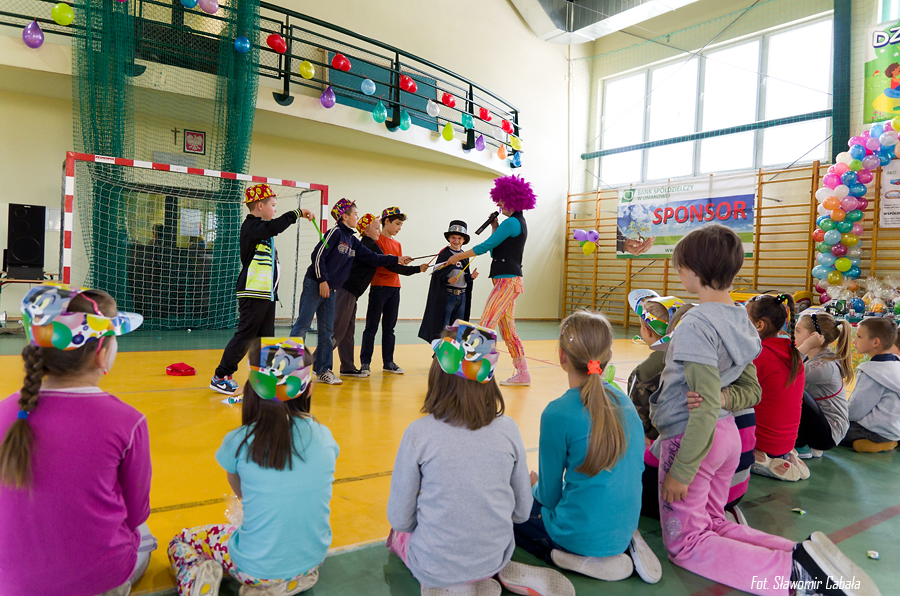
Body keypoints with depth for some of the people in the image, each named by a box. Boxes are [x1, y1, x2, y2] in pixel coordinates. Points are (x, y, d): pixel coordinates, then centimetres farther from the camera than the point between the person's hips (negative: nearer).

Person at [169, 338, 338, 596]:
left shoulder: (238, 442, -16)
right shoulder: (324, 437, -9)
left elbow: (240, 491, 6)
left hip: (256, 567, -2)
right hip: (312, 560, 3)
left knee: (180, 544, 22)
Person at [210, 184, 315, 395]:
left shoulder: (260, 227, 20)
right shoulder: (251, 225, -11)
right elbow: (274, 226, -29)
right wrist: (297, 213, -19)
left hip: (266, 293, 10)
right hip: (253, 293, -10)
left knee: (266, 338, 11)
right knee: (245, 336, -6)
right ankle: (220, 376, 3)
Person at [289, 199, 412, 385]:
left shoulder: (353, 241, 15)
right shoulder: (335, 232, -8)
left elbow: (372, 258, 16)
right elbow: (318, 255, -14)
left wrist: (397, 260, 14)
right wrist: (323, 280, -15)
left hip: (331, 289, 8)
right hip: (315, 285, -8)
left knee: (327, 331, 8)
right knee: (303, 325, -8)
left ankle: (323, 371, 13)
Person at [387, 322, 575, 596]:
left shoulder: (419, 433, -17)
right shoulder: (508, 430, -9)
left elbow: (399, 518, -8)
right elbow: (522, 512, 2)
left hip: (435, 565, -3)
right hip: (494, 557, 4)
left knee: (401, 534, 27)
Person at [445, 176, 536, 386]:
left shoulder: (512, 222, -12)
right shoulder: (518, 223, 18)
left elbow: (486, 246, -12)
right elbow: (496, 250, 20)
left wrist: (458, 256, -4)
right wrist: (494, 228, 12)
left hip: (507, 281, -10)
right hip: (508, 281, 10)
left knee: (486, 326, -13)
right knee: (507, 330, 13)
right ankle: (522, 374, 19)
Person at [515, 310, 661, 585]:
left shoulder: (558, 413, -21)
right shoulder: (624, 401, -2)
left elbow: (548, 496, -11)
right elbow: (636, 468, 12)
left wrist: (534, 484, 14)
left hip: (582, 535, -6)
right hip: (624, 527, 7)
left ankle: (580, 560, -3)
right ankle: (625, 547, 9)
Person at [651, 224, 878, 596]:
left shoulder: (696, 324, -22)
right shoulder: (740, 318, 6)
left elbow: (706, 405, -23)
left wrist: (680, 471, -18)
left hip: (690, 439, -8)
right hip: (728, 435, 9)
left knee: (685, 545, 4)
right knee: (714, 524, 22)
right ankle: (805, 556, 3)